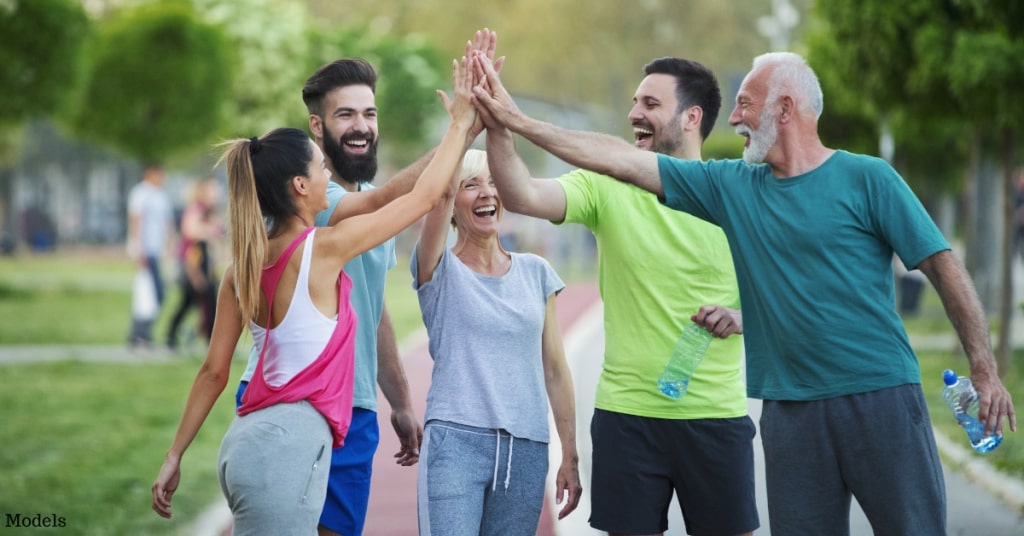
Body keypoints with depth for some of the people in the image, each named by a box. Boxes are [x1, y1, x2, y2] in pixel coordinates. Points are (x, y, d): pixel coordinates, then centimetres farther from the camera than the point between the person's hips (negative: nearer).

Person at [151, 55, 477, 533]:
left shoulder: (244, 265, 11)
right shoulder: (323, 247, -8)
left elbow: (213, 372, 12)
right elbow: (424, 197, -1)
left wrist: (175, 455, 18)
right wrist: (461, 122, 10)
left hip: (250, 440, 8)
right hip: (288, 445, -8)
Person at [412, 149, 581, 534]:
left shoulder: (536, 272, 13)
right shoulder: (440, 270, 3)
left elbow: (555, 370, 13)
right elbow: (439, 191, -15)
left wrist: (571, 456, 9)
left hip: (527, 449, 4)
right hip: (455, 442, -3)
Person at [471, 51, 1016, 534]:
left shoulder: (866, 179, -2)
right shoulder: (732, 186, 9)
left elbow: (944, 268, -2)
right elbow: (622, 160, 9)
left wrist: (985, 372, -8)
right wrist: (517, 121, 6)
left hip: (882, 397, -4)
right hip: (791, 411, 4)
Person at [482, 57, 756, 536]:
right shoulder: (608, 187, -1)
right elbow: (522, 196, -17)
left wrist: (741, 317, -18)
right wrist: (497, 123, -29)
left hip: (716, 415, 0)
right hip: (627, 412, 1)